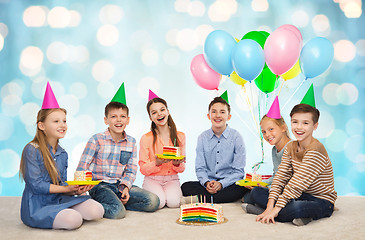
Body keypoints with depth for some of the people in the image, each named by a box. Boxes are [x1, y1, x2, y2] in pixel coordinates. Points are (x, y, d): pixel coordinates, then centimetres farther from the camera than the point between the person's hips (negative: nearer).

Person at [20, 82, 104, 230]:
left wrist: (76, 190, -12)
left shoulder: (62, 153, 11)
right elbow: (36, 185, -16)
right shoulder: (32, 150, -11)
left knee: (97, 211, -13)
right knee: (73, 220, -31)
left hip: (60, 200, 7)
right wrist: (68, 188, -19)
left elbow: (62, 184, 11)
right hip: (38, 206, -7)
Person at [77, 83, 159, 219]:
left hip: (120, 185, 5)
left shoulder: (131, 142, 6)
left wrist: (125, 188, -10)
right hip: (99, 186, -5)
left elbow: (131, 170, 9)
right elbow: (82, 167, -6)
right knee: (118, 212, -31)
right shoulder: (96, 140, -6)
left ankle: (117, 203, -4)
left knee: (153, 201, -11)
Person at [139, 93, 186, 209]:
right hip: (152, 179, -1)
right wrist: (157, 163, -24)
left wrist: (177, 164, -17)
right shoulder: (146, 138, -5)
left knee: (173, 202, -27)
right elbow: (143, 169, -5)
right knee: (159, 203, -28)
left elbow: (181, 168, 6)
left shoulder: (180, 136, 3)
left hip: (172, 179, 1)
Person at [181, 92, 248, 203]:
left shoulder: (236, 137, -3)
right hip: (209, 184, 2)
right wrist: (206, 183, -18)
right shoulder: (203, 138, 5)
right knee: (186, 187, -23)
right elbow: (200, 168, 4)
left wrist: (221, 184, -20)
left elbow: (239, 171, -4)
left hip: (229, 184, -2)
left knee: (241, 189, -34)